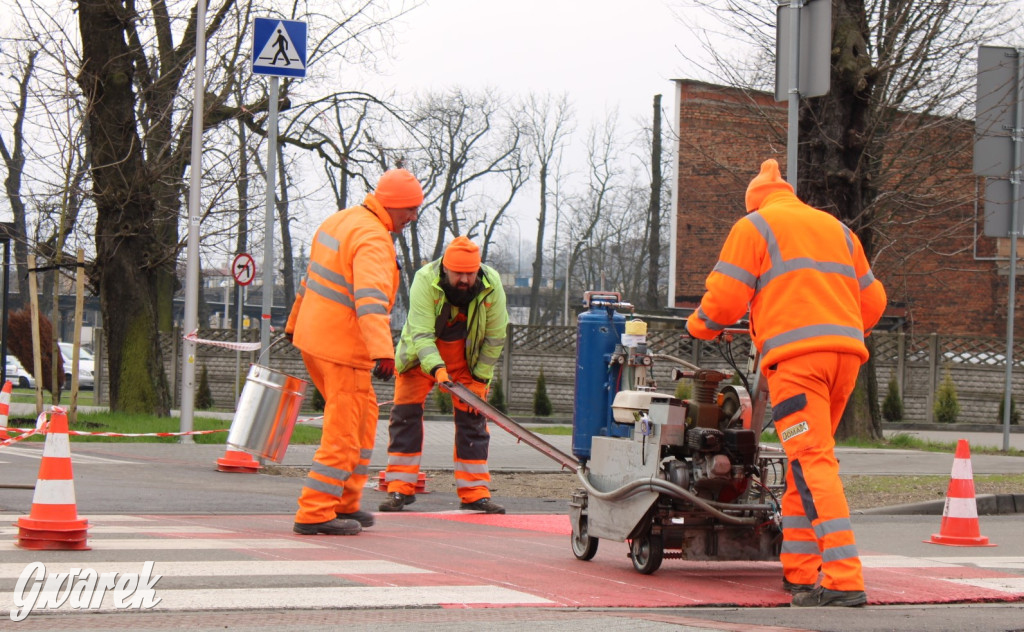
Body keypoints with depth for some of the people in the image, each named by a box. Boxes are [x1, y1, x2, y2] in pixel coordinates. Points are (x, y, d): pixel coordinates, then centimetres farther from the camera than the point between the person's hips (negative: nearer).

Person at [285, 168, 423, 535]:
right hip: (341, 347, -10)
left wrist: (295, 324, 36)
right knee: (344, 430, -4)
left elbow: (311, 279, 24)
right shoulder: (373, 239, -19)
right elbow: (370, 298, -34)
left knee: (363, 415, 19)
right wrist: (383, 352, -43)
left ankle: (344, 503, 24)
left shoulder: (340, 221, 12)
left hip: (313, 336, 10)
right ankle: (315, 513, -4)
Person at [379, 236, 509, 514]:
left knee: (472, 417, -3)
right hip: (421, 353, -2)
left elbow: (495, 337, -10)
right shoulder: (424, 281, -30)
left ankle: (475, 493, 1)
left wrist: (479, 379, -10)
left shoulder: (492, 286, -22)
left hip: (466, 353, 2)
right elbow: (421, 334, -34)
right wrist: (436, 369, -48)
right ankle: (400, 488, -4)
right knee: (406, 412, -9)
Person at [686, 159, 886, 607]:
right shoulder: (836, 228, 27)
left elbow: (725, 297, 2)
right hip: (846, 352, 6)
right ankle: (799, 573, 14)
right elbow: (872, 300, 26)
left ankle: (844, 580, -23)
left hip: (795, 354, -6)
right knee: (805, 462, 15)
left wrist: (700, 326, 22)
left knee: (813, 463, -13)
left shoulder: (754, 227, 10)